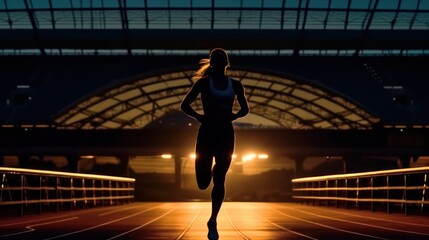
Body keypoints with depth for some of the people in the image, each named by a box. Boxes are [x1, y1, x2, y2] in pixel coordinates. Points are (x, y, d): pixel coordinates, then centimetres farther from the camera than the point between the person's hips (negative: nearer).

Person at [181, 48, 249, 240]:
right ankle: (208, 171, 37)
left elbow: (245, 109, 17)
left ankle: (213, 221, 13)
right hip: (207, 133, -2)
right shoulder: (204, 82, 0)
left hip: (226, 134, 2)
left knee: (219, 180, 1)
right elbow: (184, 105, 3)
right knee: (203, 183, -2)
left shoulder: (235, 85, 8)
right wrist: (199, 117, -13)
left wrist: (233, 116, -3)